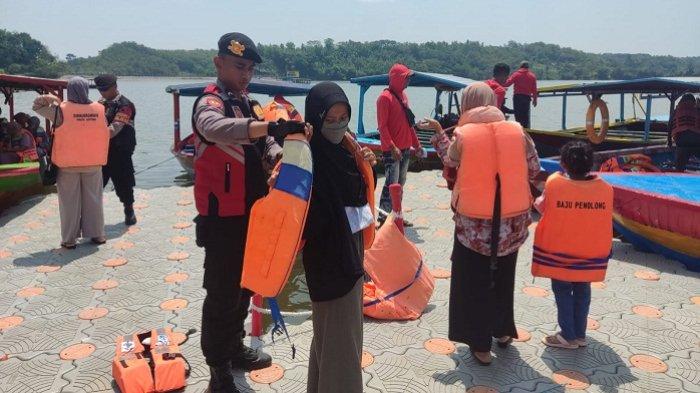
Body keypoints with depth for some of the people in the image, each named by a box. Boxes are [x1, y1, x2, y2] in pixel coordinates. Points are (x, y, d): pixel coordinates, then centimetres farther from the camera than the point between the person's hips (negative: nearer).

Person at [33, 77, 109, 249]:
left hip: (68, 164, -2)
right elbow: (106, 134, 4)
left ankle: (69, 239, 11)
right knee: (93, 200, 13)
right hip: (93, 163, 2)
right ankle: (97, 234, 19)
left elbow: (37, 106, 4)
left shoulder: (61, 110, -10)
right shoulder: (99, 109, -4)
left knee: (70, 202, 7)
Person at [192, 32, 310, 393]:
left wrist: (280, 154, -13)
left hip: (251, 214, 8)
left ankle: (235, 348, 38)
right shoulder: (210, 103, -14)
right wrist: (273, 127, -51)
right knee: (222, 293, 0)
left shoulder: (250, 105, 13)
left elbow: (267, 147, 11)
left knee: (244, 285, 20)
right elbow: (217, 128, -38)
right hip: (223, 218, -8)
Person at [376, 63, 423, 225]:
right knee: (391, 184, -9)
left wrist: (416, 144, 20)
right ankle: (383, 217, -2)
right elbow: (382, 126, -16)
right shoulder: (385, 97, -10)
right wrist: (392, 147, -23)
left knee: (400, 183, 12)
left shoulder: (403, 96, 15)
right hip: (392, 151, -8)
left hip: (405, 149, 8)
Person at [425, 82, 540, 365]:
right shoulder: (516, 131, -7)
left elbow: (450, 161, 6)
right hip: (512, 219, 3)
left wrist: (439, 133, 18)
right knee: (503, 277, 23)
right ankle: (503, 330, 39)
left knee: (475, 282, 12)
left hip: (474, 222, -3)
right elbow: (534, 169, 2)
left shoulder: (462, 135, -12)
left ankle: (481, 345, 19)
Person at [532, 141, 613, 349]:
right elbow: (605, 218, 0)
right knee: (582, 290, 17)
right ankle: (580, 335, 27)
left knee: (562, 290, 11)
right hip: (590, 252, 3)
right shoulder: (605, 188, -10)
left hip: (559, 249, -3)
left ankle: (568, 336, 15)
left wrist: (538, 201, 15)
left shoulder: (554, 183, -18)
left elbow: (541, 206, -4)